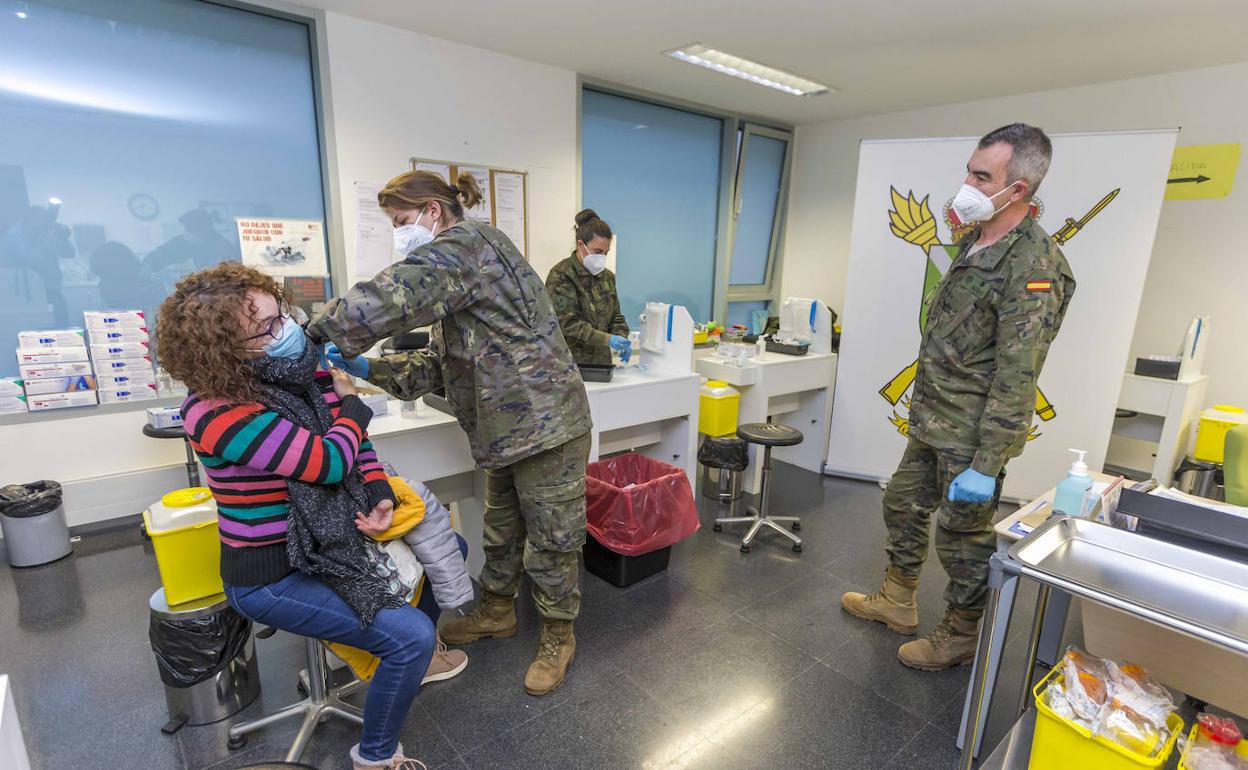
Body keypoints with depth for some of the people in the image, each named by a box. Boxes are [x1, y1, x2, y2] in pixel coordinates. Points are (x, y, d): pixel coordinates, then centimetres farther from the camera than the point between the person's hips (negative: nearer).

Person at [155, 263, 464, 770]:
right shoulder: (219, 414, -29)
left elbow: (355, 437, 3)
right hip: (272, 577, -8)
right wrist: (349, 402, -11)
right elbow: (329, 461, -30)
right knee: (412, 635, -17)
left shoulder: (296, 371, -6)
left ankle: (408, 656, 40)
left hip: (328, 538, 8)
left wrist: (381, 495, -12)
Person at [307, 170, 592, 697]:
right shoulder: (453, 270, 17)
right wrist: (370, 369, 2)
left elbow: (392, 296, -28)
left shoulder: (466, 241, -14)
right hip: (507, 430, 10)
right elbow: (440, 366, 13)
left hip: (545, 426, -10)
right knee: (501, 529, 24)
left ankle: (558, 637, 29)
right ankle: (497, 612, 46)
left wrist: (323, 331, -13)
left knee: (550, 540, 7)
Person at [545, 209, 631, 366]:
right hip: (569, 361, -5)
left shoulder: (607, 276, 11)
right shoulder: (560, 276, -10)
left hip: (601, 360, 6)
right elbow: (568, 323, -17)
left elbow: (615, 316, 14)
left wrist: (621, 339, -7)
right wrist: (607, 339, -25)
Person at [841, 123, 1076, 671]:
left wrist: (986, 466, -22)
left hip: (971, 436, -9)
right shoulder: (975, 243, 8)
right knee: (903, 507, 19)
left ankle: (959, 638, 30)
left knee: (963, 538, 7)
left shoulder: (1033, 266, -21)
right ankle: (897, 603, 40)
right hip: (931, 421, 9)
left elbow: (1016, 379, -23)